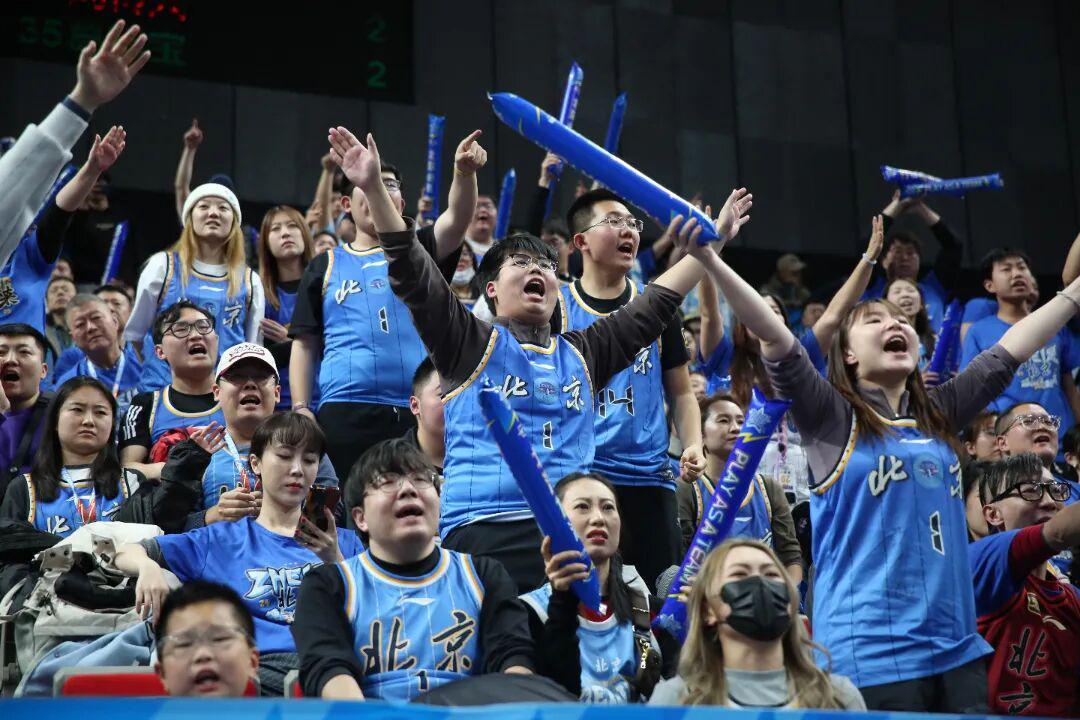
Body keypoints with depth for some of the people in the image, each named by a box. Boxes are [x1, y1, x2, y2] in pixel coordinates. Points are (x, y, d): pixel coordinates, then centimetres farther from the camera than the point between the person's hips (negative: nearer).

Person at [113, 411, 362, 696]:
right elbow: (126, 553, 19)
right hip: (259, 665, 0)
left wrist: (335, 561, -1)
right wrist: (147, 566, -5)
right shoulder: (223, 541, 23)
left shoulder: (343, 542, 25)